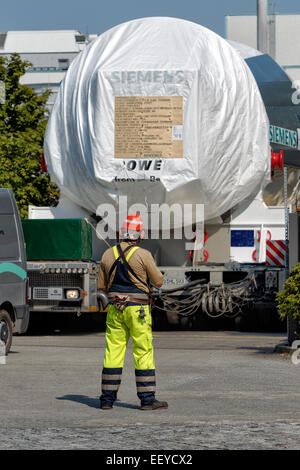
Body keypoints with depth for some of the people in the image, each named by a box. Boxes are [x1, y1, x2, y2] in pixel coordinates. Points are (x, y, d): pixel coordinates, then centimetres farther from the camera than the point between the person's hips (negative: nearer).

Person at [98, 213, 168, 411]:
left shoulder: (108, 254, 4)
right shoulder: (143, 255, -11)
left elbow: (102, 285, 11)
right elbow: (158, 281, -4)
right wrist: (152, 270, 16)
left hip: (115, 309, 4)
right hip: (137, 309, -4)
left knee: (113, 352, 7)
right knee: (144, 353, 0)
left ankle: (107, 398, 7)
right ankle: (147, 399, -2)